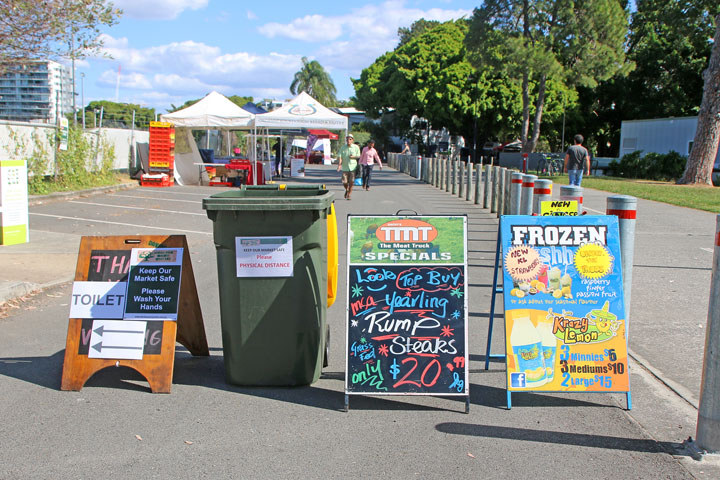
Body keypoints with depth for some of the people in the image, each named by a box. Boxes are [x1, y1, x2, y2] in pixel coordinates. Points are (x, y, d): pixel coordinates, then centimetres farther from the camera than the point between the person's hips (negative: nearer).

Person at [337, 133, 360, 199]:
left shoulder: (356, 147, 1)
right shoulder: (343, 147, 2)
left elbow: (358, 156, 7)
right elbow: (340, 157, -2)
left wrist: (353, 157, -14)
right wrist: (339, 164, -18)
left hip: (353, 167, -1)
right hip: (345, 167, 1)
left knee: (351, 182, -4)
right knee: (344, 182, -4)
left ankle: (348, 195, 11)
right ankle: (347, 190, 29)